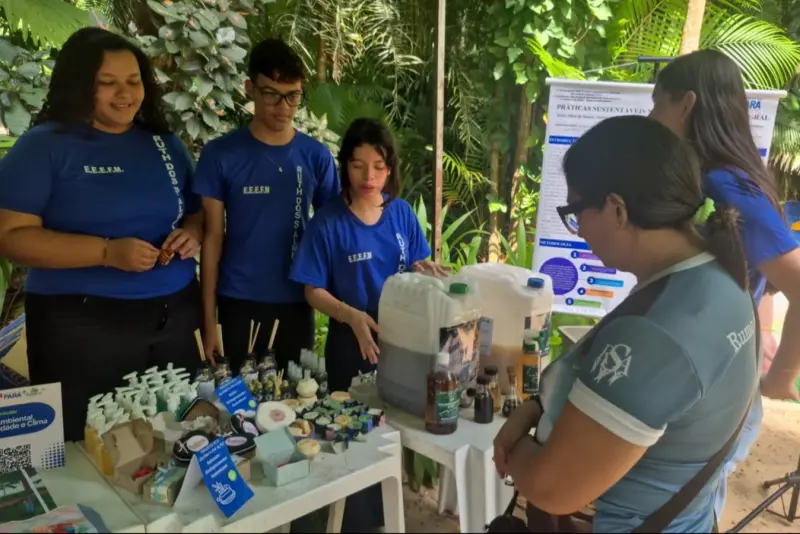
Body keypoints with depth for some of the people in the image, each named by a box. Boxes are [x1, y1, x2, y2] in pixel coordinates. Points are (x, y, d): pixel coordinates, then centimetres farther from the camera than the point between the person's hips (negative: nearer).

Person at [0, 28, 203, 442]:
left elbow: (197, 212, 17)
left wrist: (191, 233, -7)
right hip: (81, 325, -4)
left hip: (174, 317, 5)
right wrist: (107, 251, -22)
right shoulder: (44, 145, -5)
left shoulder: (165, 144, 10)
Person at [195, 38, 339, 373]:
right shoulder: (220, 155, -5)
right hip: (238, 303, -1)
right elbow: (213, 237, -2)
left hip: (297, 302, 2)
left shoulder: (317, 156, 0)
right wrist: (209, 319, -4)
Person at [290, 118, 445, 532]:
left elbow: (418, 266, 7)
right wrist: (353, 316, -26)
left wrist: (426, 271, -17)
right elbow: (313, 291, -10)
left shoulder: (402, 212, -1)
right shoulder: (328, 223, -14)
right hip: (352, 342, -4)